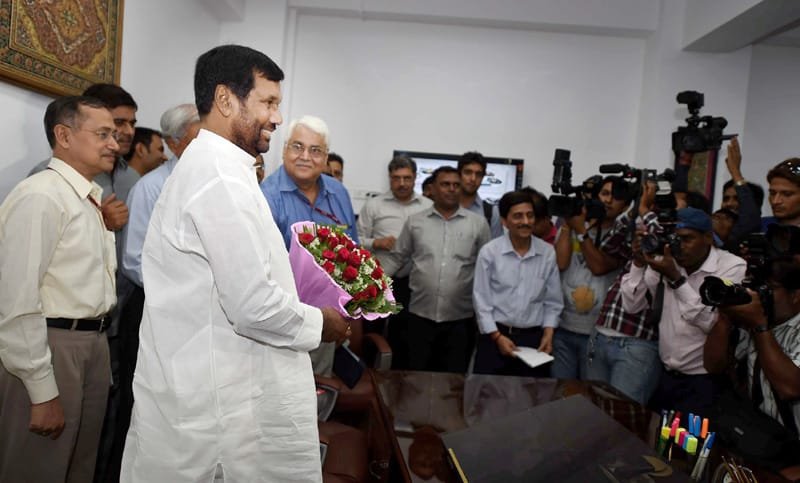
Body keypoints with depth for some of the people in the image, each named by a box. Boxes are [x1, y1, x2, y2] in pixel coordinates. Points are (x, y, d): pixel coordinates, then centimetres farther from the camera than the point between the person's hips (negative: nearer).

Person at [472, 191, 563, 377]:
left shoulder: (548, 253, 1)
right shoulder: (489, 252, -6)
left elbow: (553, 301, 7)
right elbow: (481, 300, -5)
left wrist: (548, 333, -2)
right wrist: (497, 336, -8)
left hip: (534, 337, 2)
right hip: (495, 335, -2)